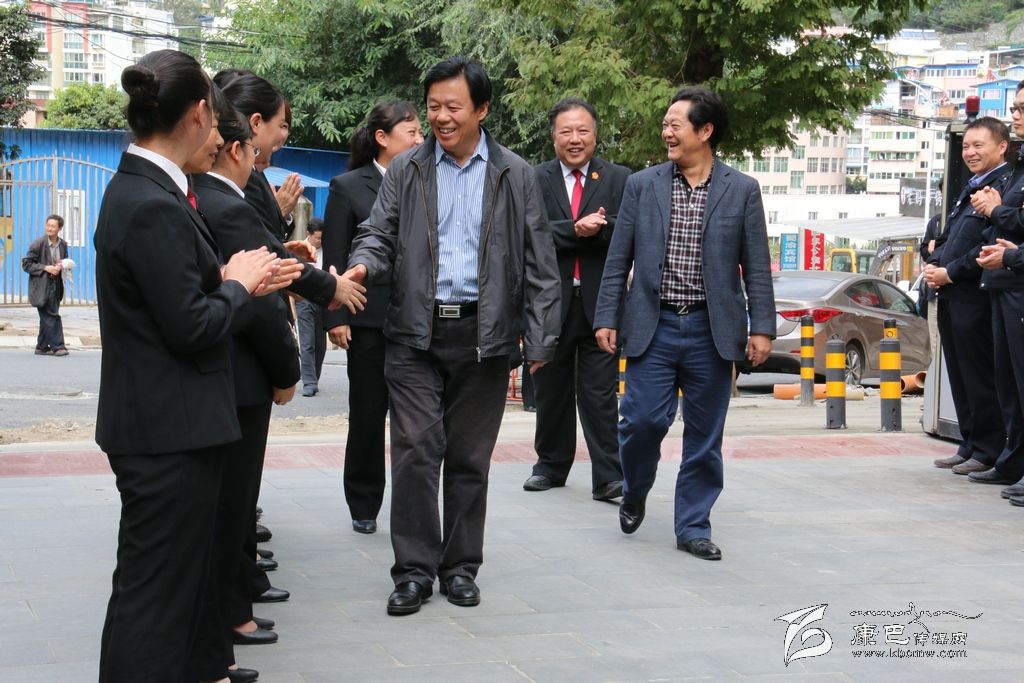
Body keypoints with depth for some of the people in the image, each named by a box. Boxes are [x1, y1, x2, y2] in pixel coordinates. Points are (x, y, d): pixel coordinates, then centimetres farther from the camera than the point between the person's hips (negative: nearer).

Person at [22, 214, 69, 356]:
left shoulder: (63, 244, 7)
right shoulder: (38, 244, -9)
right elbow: (26, 264, -9)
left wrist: (62, 266, -2)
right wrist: (45, 268, -18)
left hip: (56, 286, 6)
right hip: (42, 287, -6)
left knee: (47, 318, 12)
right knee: (51, 317, -10)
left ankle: (42, 347, 19)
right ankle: (57, 346, -7)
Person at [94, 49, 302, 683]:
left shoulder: (137, 189, 10)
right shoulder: (154, 207, -21)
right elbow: (191, 326, -22)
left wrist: (238, 278, 6)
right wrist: (237, 284, -6)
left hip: (160, 422, 10)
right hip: (170, 429, -10)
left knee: (168, 582, 19)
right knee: (158, 590, -1)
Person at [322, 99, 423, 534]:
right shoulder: (348, 187, 1)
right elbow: (334, 258, -1)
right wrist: (336, 316, -8)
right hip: (369, 319, -2)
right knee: (367, 414, 8)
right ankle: (364, 505, 20)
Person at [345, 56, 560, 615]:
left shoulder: (515, 176, 5)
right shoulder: (406, 170, 7)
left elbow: (539, 264, 4)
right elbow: (379, 234, 5)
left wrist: (539, 338, -3)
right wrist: (363, 265, -19)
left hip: (483, 335, 0)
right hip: (415, 334, 0)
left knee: (470, 458, 7)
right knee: (415, 452, -5)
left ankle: (460, 566, 19)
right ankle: (414, 569, 4)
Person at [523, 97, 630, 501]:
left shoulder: (619, 179, 6)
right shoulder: (534, 180, 4)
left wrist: (598, 227, -21)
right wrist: (576, 229, -21)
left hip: (599, 302, -1)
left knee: (600, 393, -2)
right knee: (551, 390, 12)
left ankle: (608, 478, -1)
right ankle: (551, 465, 26)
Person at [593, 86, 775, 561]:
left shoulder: (741, 191, 3)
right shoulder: (642, 185, 6)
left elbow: (756, 267, 3)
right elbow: (618, 260, 7)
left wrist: (761, 327, -3)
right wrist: (607, 318, 1)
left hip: (712, 331, 0)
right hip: (653, 327, 0)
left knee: (704, 435, 5)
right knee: (643, 419, -6)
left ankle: (693, 526, 16)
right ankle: (634, 494, 23)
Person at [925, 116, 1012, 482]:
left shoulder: (1006, 185, -11)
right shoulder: (971, 188, 20)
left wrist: (950, 272, -15)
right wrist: (933, 265, 7)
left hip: (976, 296, -10)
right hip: (950, 296, 10)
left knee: (980, 376, -4)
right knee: (959, 375, 13)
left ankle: (989, 453, 3)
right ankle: (970, 445, 22)